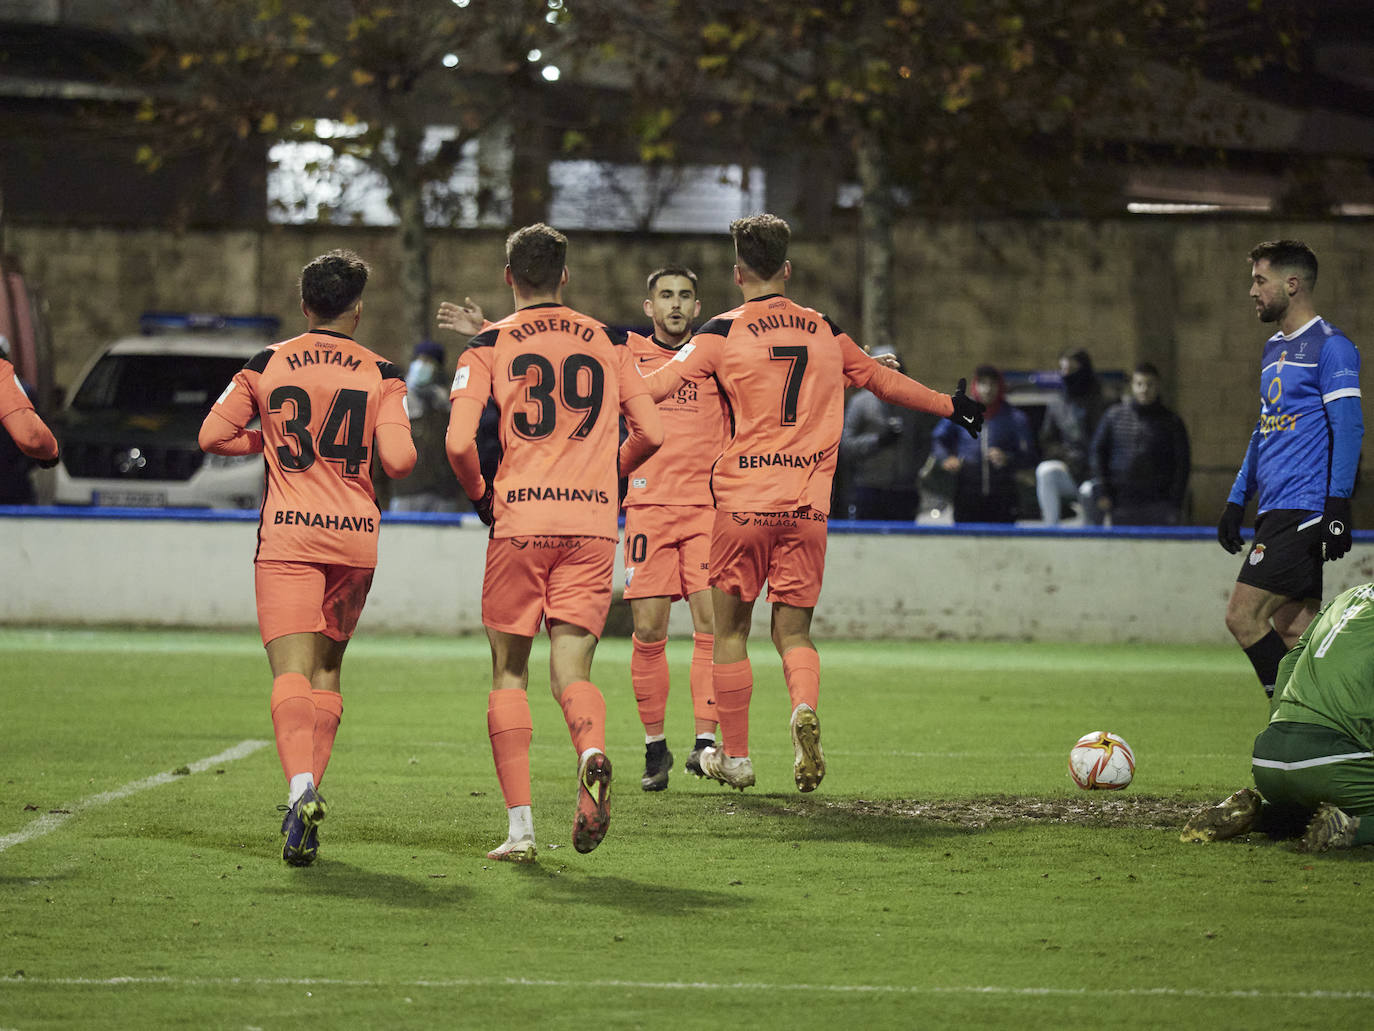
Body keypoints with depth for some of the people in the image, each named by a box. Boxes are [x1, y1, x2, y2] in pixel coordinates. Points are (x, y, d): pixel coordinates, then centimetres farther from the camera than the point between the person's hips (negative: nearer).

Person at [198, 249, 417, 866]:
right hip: (356, 536, 1)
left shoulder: (266, 365, 5)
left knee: (292, 670, -11)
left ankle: (301, 787, -35)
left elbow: (212, 437, 6)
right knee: (328, 666, 18)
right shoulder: (381, 375, 3)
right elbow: (398, 461, -7)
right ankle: (309, 793, 13)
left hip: (287, 537, -1)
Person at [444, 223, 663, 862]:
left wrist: (480, 496, 11)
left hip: (518, 521, -2)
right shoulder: (608, 342, 11)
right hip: (592, 522, 2)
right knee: (571, 671, 2)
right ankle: (592, 752, -33)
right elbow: (651, 432, 10)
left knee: (509, 674, 9)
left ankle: (520, 828, 2)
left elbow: (459, 443, -8)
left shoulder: (489, 346, 2)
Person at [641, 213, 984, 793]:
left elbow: (656, 387, -8)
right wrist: (950, 406, 38)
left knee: (730, 629, 10)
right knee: (793, 631, 8)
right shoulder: (825, 332, 10)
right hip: (808, 506, 3)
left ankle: (734, 756, 15)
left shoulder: (723, 332, -2)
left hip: (743, 501, -3)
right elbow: (884, 380, 23)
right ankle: (805, 708, -22)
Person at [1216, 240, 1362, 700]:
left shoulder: (1330, 346, -8)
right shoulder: (1274, 349, 20)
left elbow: (1349, 428, -14)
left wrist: (1337, 505, -20)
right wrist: (1237, 501, 24)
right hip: (1275, 509, 9)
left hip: (1303, 508, -9)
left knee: (1243, 616, -15)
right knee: (1292, 633, 5)